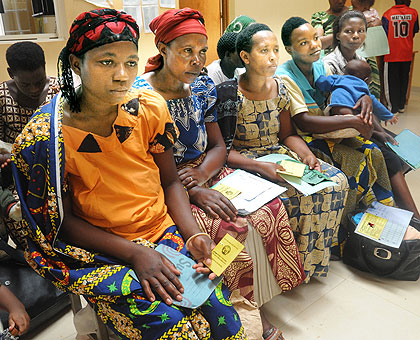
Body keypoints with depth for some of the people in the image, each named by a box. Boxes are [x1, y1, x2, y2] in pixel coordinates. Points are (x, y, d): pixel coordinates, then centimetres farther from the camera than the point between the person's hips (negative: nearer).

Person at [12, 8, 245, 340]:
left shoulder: (150, 108, -4)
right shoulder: (43, 137, -13)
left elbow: (170, 181, 4)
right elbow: (63, 221, -7)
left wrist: (194, 235, -12)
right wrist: (134, 253, -18)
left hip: (167, 231, 3)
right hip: (100, 254, -2)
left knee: (217, 305, -17)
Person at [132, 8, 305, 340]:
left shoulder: (202, 87, 7)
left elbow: (218, 146, 6)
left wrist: (200, 175, -15)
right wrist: (194, 192, -24)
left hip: (207, 172, 6)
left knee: (271, 208, -15)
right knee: (233, 228, -27)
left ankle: (259, 305, 1)